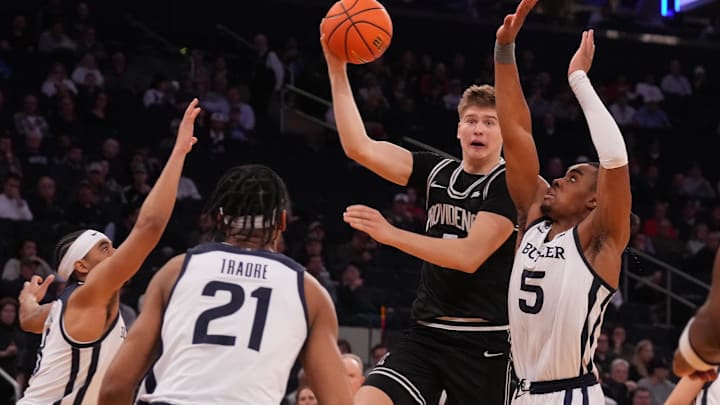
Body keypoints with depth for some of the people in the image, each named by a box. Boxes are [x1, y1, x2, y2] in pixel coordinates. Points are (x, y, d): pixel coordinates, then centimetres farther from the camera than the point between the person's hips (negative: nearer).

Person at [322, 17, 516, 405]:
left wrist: (391, 234, -24)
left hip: (484, 343, -5)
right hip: (426, 333, 5)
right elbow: (359, 147, 3)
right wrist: (337, 69, -4)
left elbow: (470, 255, -18)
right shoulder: (438, 172, 9)